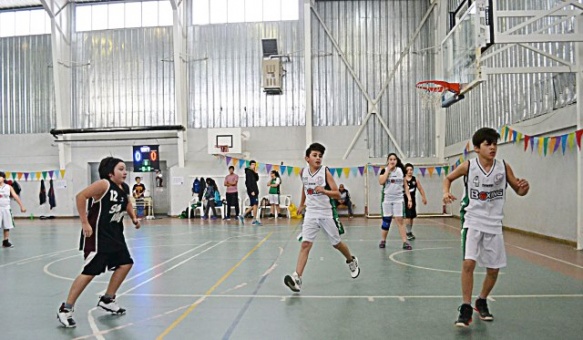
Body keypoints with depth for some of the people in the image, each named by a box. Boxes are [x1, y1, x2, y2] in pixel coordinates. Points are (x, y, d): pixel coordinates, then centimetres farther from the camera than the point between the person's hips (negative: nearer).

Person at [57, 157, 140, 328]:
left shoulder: (124, 188, 5)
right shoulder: (104, 184, -18)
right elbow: (81, 196, -24)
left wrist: (134, 218, 7)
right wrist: (85, 223, -25)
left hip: (114, 234, 9)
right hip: (97, 234, -9)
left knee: (126, 263, 11)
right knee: (90, 271, -9)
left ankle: (107, 299, 26)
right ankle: (65, 309, 5)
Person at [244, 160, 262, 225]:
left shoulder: (253, 172, 18)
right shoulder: (248, 172, -10)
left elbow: (257, 179, 14)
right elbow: (248, 182, -17)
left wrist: (256, 173, 2)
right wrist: (252, 191, -21)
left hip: (255, 190, 9)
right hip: (252, 191, -9)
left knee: (253, 206, 12)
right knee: (255, 205, -8)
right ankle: (255, 220, -4)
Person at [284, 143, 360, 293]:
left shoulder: (325, 172, -11)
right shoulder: (303, 172, 1)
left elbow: (337, 194, -14)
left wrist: (324, 191, -31)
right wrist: (302, 204, 28)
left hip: (327, 213, -2)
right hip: (311, 213, 2)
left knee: (336, 243, 13)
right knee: (305, 244, -11)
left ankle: (352, 261, 42)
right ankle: (297, 278, -15)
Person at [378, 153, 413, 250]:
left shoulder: (401, 171, 4)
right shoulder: (384, 170, -1)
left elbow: (406, 186, 7)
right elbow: (381, 182, -18)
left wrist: (409, 198, 0)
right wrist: (388, 169, -15)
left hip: (398, 199, 1)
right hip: (387, 199, 0)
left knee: (400, 220, -4)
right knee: (386, 220, 6)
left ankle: (405, 242, -4)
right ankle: (383, 241, 19)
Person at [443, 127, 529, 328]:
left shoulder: (503, 167, -4)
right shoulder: (468, 166, -8)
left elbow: (519, 191, 5)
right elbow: (448, 178, 9)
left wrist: (524, 188, -19)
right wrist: (446, 192, -11)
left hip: (494, 224, 3)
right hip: (472, 221, -3)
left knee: (493, 269, 9)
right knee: (468, 263, -17)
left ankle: (482, 302, 34)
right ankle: (466, 308, -2)